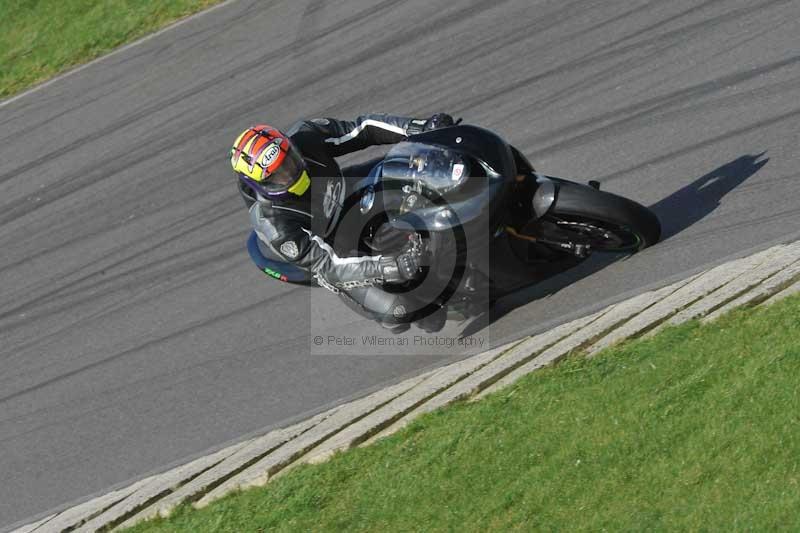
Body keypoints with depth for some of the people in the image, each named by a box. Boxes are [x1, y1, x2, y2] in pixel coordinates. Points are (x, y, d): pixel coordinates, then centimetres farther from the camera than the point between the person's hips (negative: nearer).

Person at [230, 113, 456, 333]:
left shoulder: (305, 137, -28)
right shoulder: (272, 224, -38)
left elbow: (364, 129, -20)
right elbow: (329, 267, -38)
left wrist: (421, 127, -33)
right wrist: (392, 267, -51)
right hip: (329, 249, -5)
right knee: (396, 312, -18)